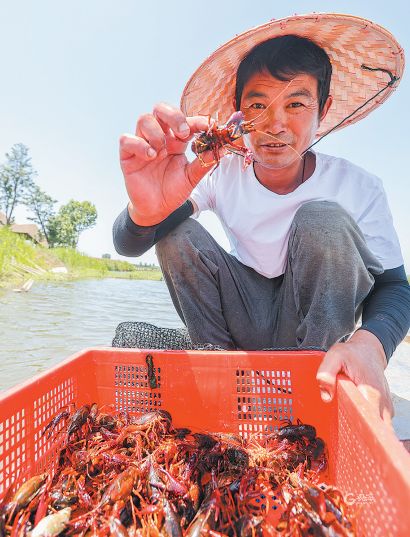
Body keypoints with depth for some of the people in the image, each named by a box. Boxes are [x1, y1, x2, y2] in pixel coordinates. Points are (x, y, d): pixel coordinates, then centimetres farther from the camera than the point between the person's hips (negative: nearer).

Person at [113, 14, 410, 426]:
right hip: (244, 327, 2)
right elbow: (127, 246, -19)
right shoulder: (221, 174, -11)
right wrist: (146, 211, -45)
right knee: (172, 227, -17)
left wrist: (370, 343, -32)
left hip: (317, 329, 0)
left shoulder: (358, 188, -13)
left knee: (324, 219, -26)